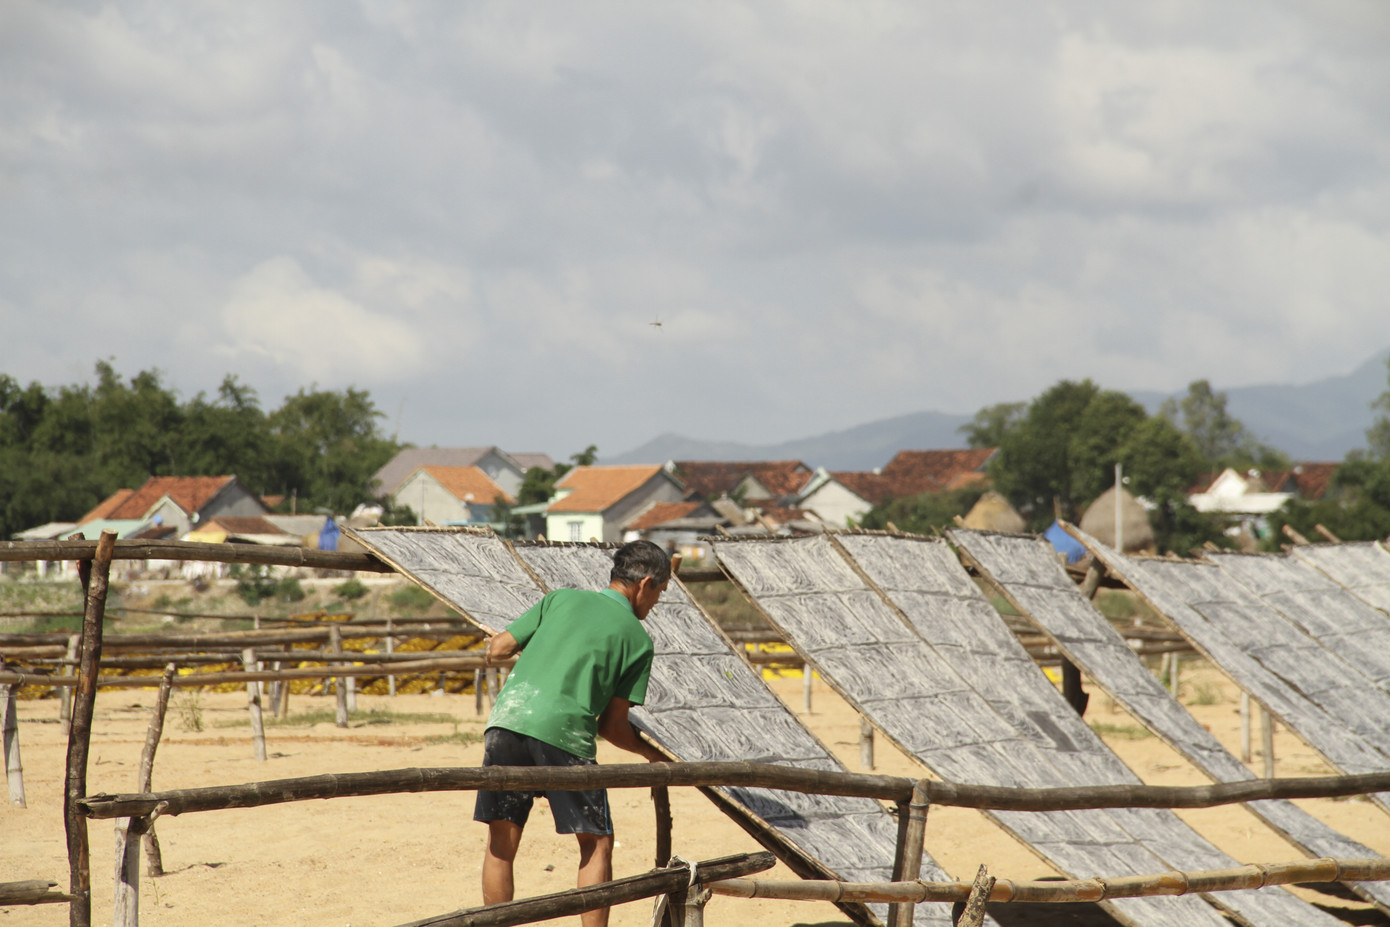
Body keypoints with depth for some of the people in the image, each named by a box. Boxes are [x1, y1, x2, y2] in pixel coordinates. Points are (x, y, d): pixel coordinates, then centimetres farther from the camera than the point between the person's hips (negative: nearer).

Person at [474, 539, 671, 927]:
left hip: (508, 716, 3)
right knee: (596, 844, 11)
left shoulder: (562, 598, 20)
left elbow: (497, 649, 17)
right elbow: (611, 725, 11)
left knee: (501, 844, 10)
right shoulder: (637, 639, 13)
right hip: (563, 732, -3)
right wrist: (652, 754, 29)